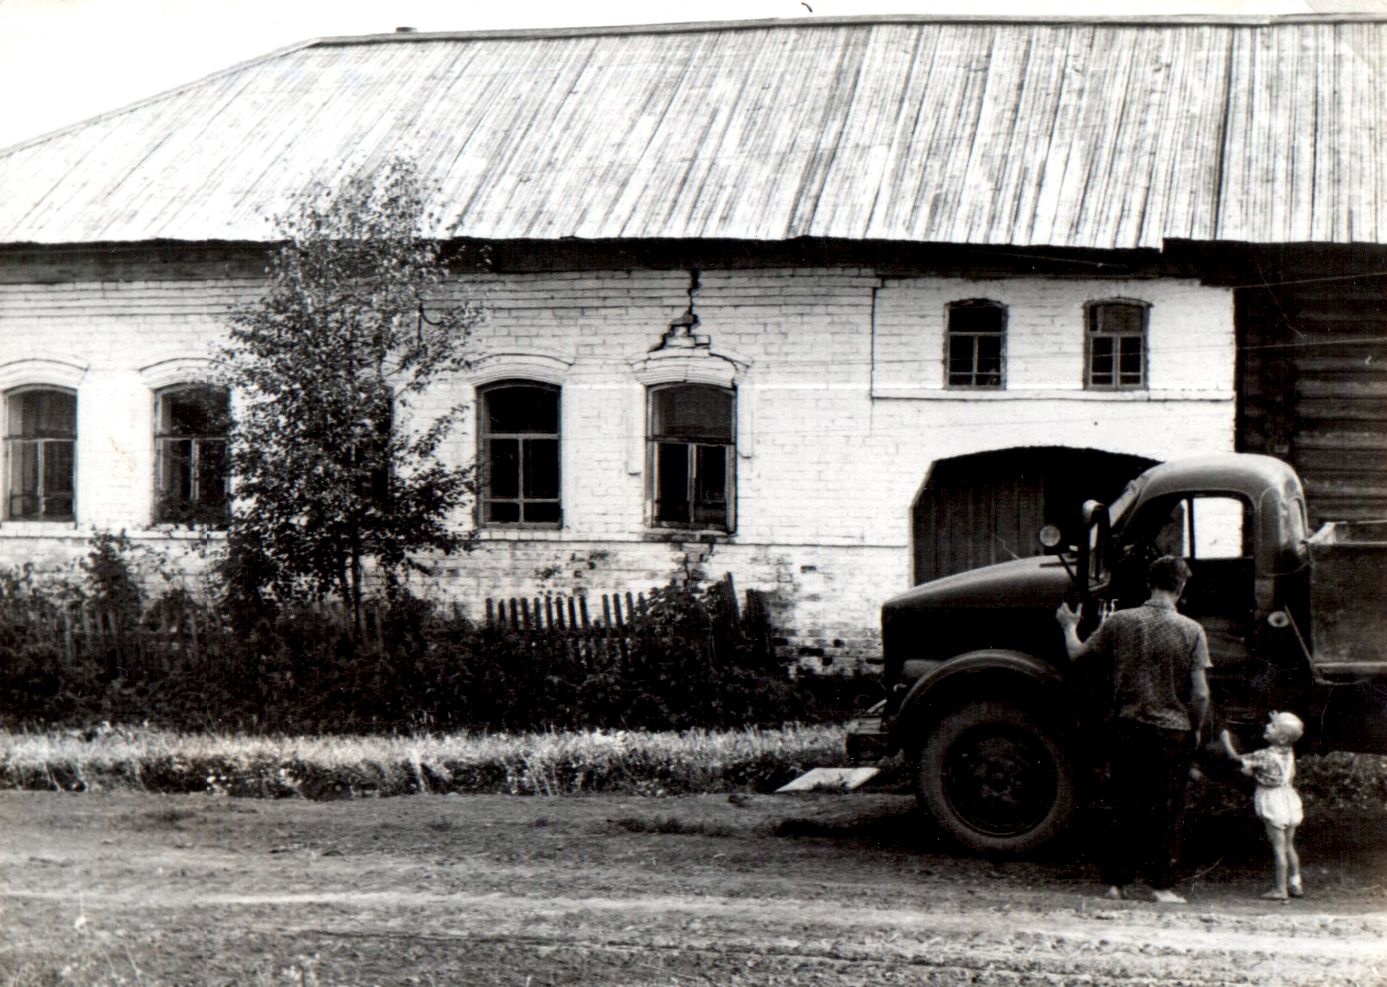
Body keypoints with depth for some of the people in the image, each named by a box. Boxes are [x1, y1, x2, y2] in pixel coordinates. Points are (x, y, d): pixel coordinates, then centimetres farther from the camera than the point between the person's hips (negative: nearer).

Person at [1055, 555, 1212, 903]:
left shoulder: (1119, 622, -2)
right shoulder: (1191, 631, -7)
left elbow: (1079, 655, 9)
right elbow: (1200, 694, -10)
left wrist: (1069, 627, 28)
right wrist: (1196, 730, 5)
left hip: (1126, 727, 2)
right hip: (1172, 731, -2)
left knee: (1125, 808, 12)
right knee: (1166, 809, 6)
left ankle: (1116, 881, 14)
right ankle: (1162, 885, 5)